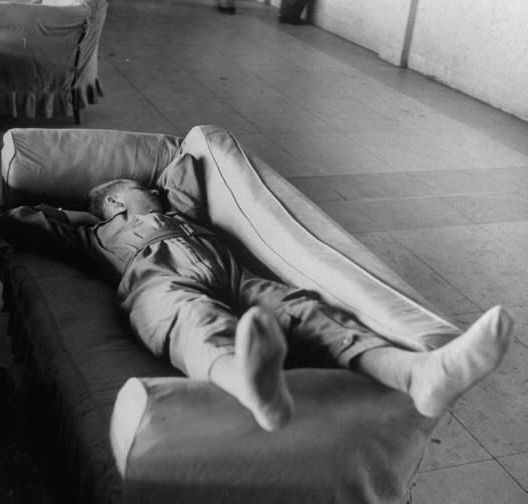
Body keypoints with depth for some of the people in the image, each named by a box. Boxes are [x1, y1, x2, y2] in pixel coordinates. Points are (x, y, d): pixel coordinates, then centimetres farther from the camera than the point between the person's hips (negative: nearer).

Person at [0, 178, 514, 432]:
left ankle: (418, 372, -55)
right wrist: (78, 214, 39)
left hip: (230, 276, 4)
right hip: (157, 280, -4)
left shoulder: (184, 218, 48)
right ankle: (254, 386, -78)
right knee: (202, 323, -41)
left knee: (305, 308, -27)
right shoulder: (100, 233, 37)